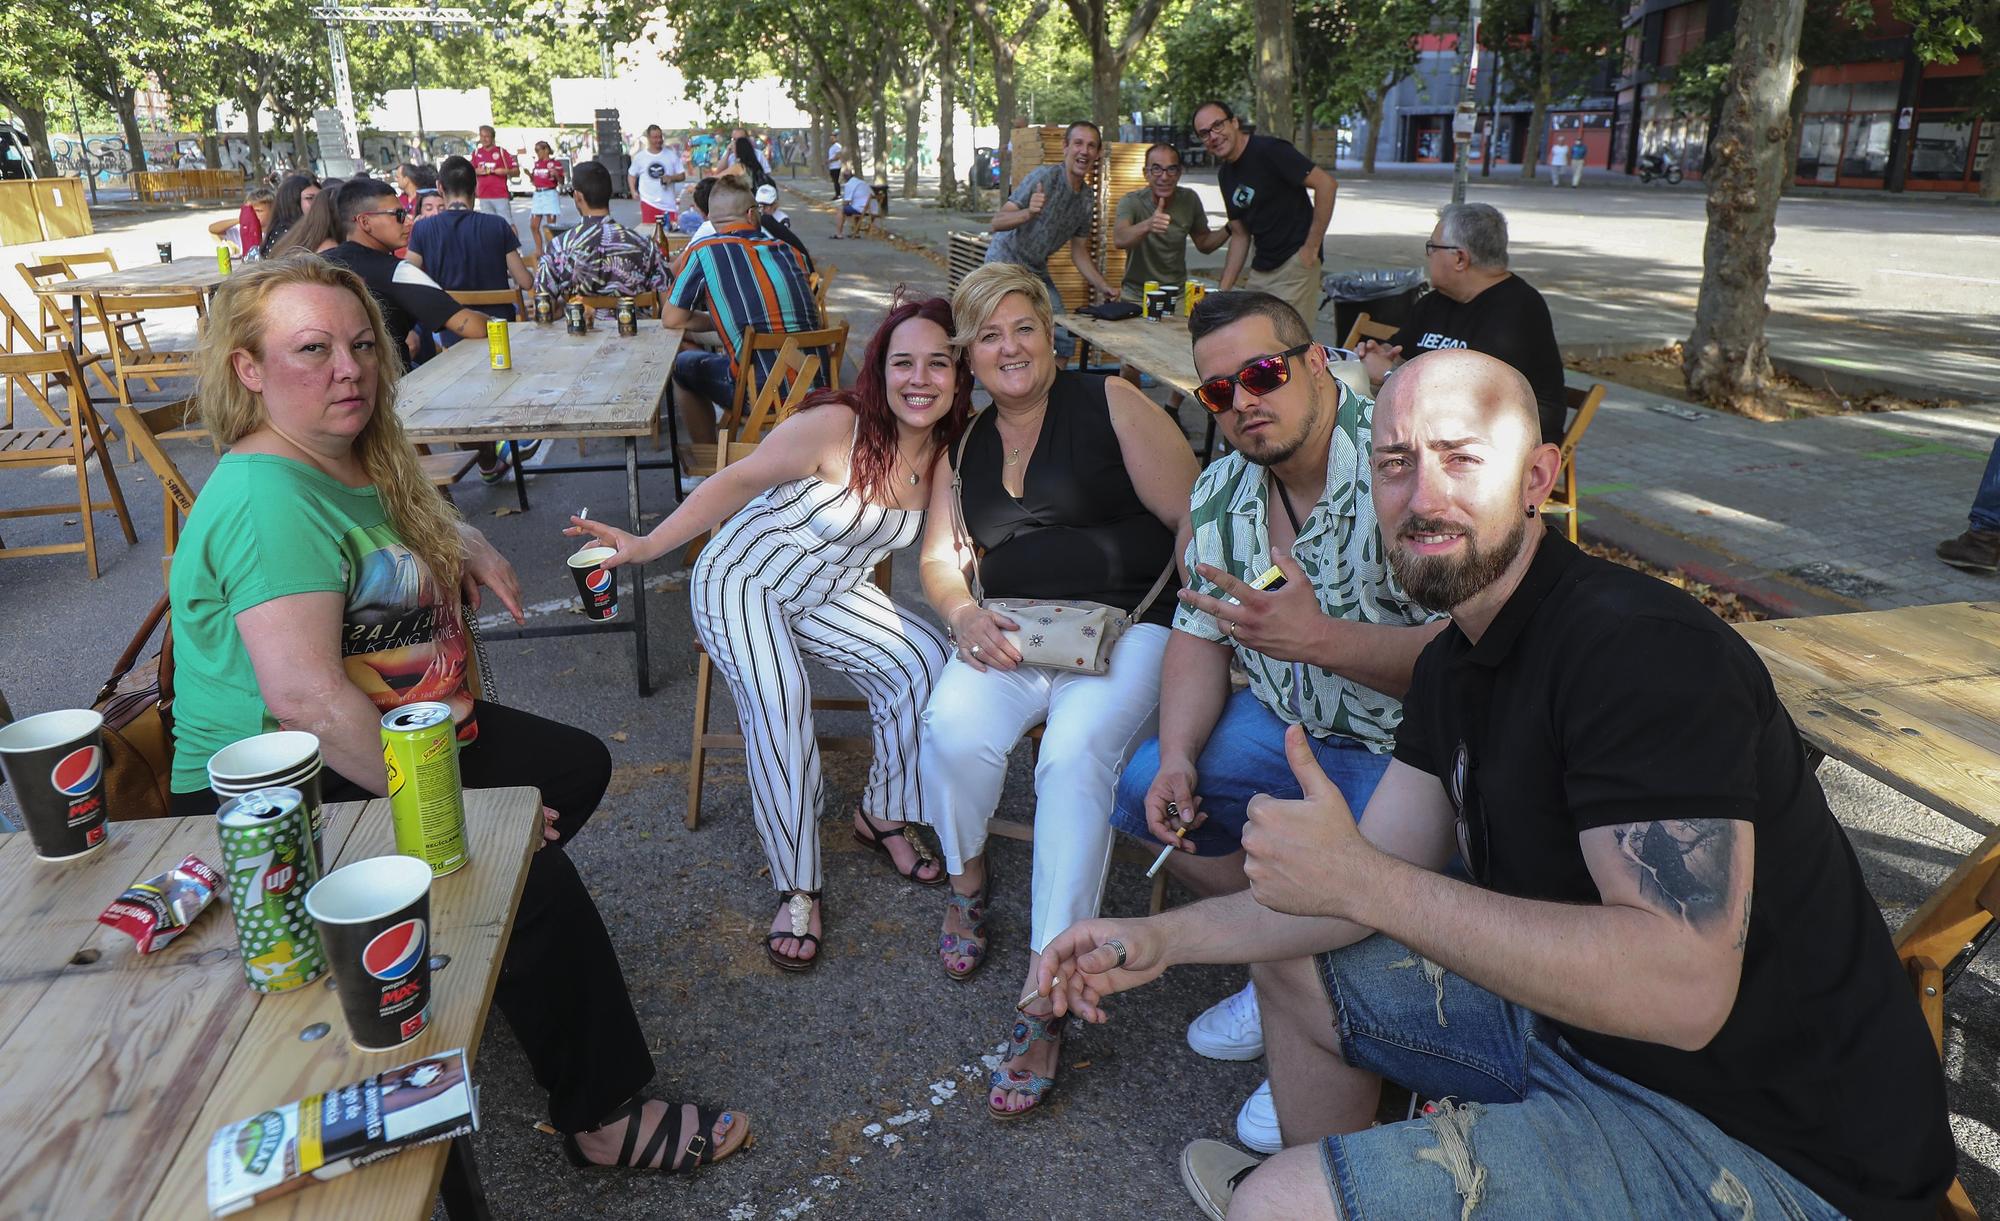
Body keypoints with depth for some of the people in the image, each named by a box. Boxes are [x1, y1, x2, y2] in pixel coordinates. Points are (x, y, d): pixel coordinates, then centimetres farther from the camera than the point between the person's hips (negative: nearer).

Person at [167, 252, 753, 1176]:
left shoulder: (359, 461, 6)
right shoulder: (267, 499, -24)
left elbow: (427, 521, 30)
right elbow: (304, 696, -35)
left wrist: (470, 548, 6)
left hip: (400, 732, 11)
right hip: (283, 802, -10)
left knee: (577, 766, 16)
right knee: (535, 882, -24)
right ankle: (603, 1119, -7)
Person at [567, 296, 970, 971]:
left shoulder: (945, 455, -6)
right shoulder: (836, 427, -26)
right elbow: (733, 483, -22)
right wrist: (646, 545, -26)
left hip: (830, 595, 6)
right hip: (744, 582, -5)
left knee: (926, 661, -14)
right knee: (779, 706, -28)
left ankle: (883, 815, 7)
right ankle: (797, 891, -15)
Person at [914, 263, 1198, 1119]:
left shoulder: (1110, 404, 2)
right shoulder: (965, 443, 18)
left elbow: (1191, 517, -3)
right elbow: (940, 559, 13)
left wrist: (1175, 626, -15)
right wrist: (963, 614, -10)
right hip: (1011, 636, 4)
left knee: (1074, 755, -32)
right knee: (954, 729, -28)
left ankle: (1043, 1000, -25)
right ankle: (967, 876, 6)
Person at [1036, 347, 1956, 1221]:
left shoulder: (1645, 651, -26)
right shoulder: (1458, 659, 4)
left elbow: (1681, 988, -34)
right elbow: (1381, 880, 7)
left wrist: (1360, 882, -33)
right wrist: (1163, 940, -2)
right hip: (1574, 1015, 9)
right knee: (1299, 967, 18)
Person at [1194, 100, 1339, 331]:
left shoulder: (1268, 150, -13)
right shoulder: (1225, 174, 12)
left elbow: (1326, 184, -18)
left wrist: (1312, 247, -17)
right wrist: (1224, 289, 10)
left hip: (1294, 264, -8)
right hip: (1260, 269, 8)